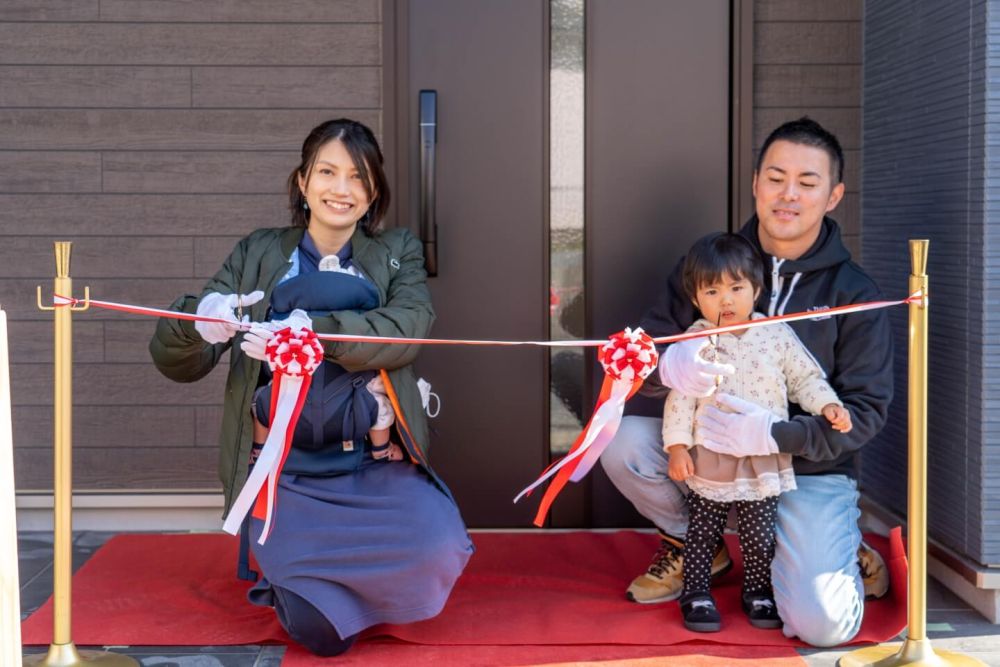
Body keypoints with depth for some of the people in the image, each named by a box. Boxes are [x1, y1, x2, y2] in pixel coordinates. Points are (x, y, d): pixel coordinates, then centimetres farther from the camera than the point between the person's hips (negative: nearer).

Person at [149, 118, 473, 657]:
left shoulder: (397, 254, 7)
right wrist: (199, 322, -26)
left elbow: (406, 329, -17)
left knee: (437, 549, -28)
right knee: (323, 631, -17)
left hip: (376, 467, 1)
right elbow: (178, 364, -1)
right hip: (289, 479, -1)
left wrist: (313, 330, -35)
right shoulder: (257, 255, 6)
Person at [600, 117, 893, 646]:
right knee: (625, 442, -25)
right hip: (709, 457, 3)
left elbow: (866, 410, -11)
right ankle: (692, 544, 5)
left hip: (809, 471, -3)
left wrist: (777, 435, -29)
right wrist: (667, 365, -34)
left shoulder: (853, 293, -6)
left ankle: (843, 552, 15)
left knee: (821, 624, -22)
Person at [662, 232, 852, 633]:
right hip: (709, 462, -1)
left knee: (760, 537, 9)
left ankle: (757, 592, 28)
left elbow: (804, 378, 8)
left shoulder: (778, 336, 0)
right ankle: (696, 593, 23)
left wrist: (827, 405, -8)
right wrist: (677, 446, -9)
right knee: (702, 534, 8)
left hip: (764, 463, 1)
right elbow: (680, 396, -4)